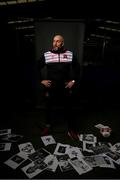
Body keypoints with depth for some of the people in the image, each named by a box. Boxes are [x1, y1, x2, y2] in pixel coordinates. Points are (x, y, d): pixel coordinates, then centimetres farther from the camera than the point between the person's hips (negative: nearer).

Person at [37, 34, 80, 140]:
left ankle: (71, 129, 28)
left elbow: (77, 68, 8)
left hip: (66, 88, 0)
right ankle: (48, 125, 39)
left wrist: (74, 81, 0)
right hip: (50, 88, 1)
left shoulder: (70, 55, -3)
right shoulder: (46, 55, -4)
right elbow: (37, 68, 7)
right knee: (50, 107, 15)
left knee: (68, 108, 9)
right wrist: (41, 80, -1)